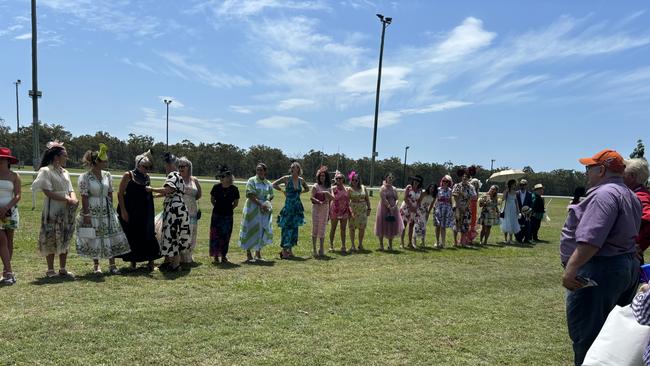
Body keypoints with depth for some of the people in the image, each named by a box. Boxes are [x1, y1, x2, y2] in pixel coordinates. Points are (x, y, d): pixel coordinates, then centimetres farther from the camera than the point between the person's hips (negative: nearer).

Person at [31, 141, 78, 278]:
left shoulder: (65, 172, 14)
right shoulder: (45, 171, -7)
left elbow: (70, 190, 13)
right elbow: (48, 192, -15)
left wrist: (74, 199, -8)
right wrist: (67, 199, -17)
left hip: (66, 211, 7)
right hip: (52, 211, -7)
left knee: (65, 240, 9)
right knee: (51, 240, 0)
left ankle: (63, 269, 18)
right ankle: (50, 270, 11)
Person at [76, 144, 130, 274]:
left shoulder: (107, 175, 4)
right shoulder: (85, 177, -10)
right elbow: (84, 197, -11)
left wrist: (111, 209, 7)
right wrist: (86, 215, -13)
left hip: (106, 210, 4)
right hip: (92, 211, -4)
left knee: (110, 236, 3)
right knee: (94, 238, 5)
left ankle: (112, 264, 10)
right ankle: (96, 265, 20)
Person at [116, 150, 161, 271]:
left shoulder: (147, 178, 7)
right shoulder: (128, 175, -6)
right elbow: (120, 193, -8)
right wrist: (123, 211, -13)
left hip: (143, 214, 4)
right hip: (130, 213, -4)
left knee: (147, 236, 1)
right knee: (131, 237, 4)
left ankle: (150, 261, 4)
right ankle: (133, 261, 18)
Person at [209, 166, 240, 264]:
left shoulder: (234, 189, -7)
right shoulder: (216, 187, -8)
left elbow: (236, 203, 6)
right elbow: (212, 199, 8)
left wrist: (229, 208, 3)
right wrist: (218, 207, 5)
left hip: (228, 215, 1)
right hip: (217, 215, -1)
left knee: (226, 236, 6)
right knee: (215, 235, 0)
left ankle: (224, 256, 17)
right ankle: (216, 256, 11)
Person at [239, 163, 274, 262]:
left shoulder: (268, 183, 10)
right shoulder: (251, 181, -5)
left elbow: (271, 196, 18)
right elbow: (250, 195, -14)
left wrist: (267, 203, -3)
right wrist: (260, 204, -22)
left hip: (264, 210, 5)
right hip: (252, 208, -5)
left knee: (262, 231, 8)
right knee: (251, 230, -2)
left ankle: (258, 255, 20)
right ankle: (248, 255, 6)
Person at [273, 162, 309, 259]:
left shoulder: (301, 180, 6)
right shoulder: (287, 178, -6)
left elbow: (307, 189, 23)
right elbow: (274, 185, -1)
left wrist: (299, 192, 9)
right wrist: (283, 191, -2)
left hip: (298, 207, 5)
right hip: (289, 206, -4)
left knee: (294, 228, 8)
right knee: (287, 228, -4)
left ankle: (290, 249, 17)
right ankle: (284, 250, 3)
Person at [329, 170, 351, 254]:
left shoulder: (346, 189, 8)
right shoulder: (333, 188, -4)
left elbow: (348, 201, 10)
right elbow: (333, 198, -11)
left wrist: (349, 211, 5)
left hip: (344, 211, 3)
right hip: (335, 211, -3)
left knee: (343, 229, 3)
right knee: (333, 228, 6)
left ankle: (343, 246, 8)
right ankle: (331, 245, 17)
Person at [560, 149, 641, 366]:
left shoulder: (605, 194, -18)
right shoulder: (630, 196, 16)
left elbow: (590, 239, -28)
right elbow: (625, 235, 19)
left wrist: (571, 268, -29)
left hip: (599, 271, -11)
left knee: (586, 335, -1)